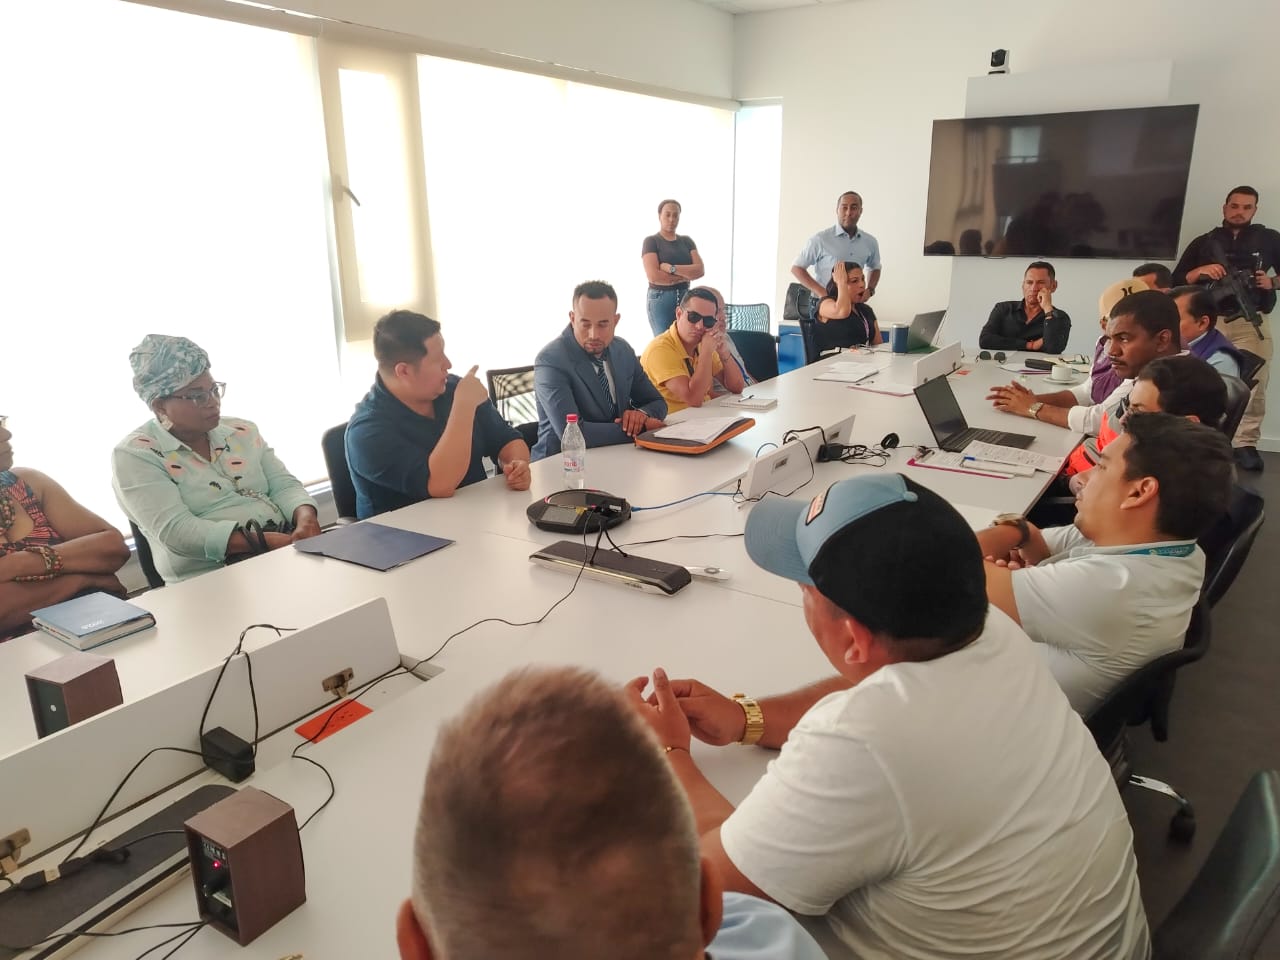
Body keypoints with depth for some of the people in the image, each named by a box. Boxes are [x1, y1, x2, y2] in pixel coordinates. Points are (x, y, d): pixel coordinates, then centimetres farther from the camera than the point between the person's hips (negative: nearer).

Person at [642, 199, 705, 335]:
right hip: (660, 299, -4)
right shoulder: (651, 241, -1)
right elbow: (654, 276, -14)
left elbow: (700, 270, -1)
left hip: (685, 297, 4)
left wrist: (671, 268, -14)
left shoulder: (687, 241, 13)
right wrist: (686, 275, -6)